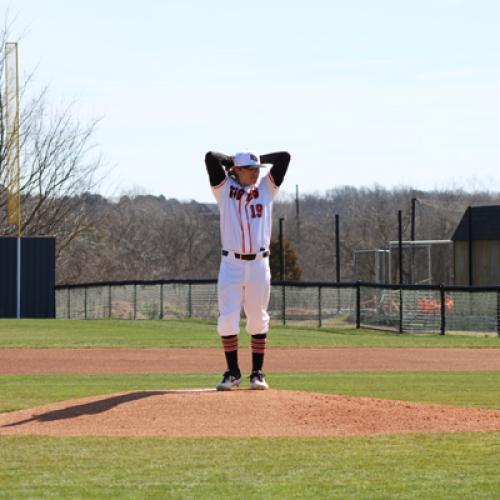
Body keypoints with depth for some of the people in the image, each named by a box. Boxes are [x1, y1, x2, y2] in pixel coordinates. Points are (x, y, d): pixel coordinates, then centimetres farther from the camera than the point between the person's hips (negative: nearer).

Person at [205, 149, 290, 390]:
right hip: (231, 264, -1)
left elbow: (284, 157, 5)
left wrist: (258, 160, 14)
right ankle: (233, 373, 7)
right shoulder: (224, 189, 4)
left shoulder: (266, 188, 10)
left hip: (259, 264, 1)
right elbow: (211, 157, -5)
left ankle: (257, 373, 13)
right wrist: (232, 162, 10)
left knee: (258, 320, 5)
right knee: (227, 320, -4)